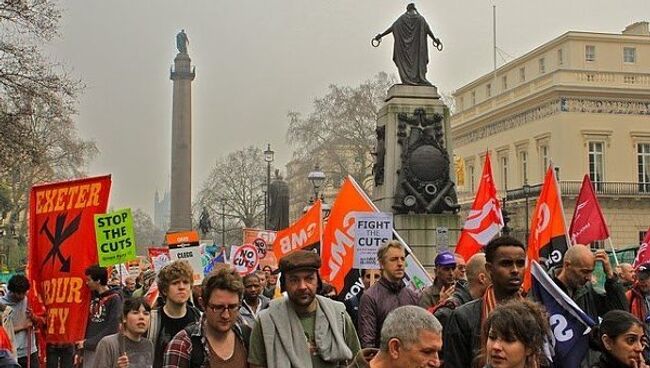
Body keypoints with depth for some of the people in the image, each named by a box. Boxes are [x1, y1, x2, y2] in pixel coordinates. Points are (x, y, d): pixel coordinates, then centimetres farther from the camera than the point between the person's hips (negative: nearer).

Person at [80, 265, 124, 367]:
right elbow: (88, 322, 15)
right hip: (89, 349, 6)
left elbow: (112, 328, -15)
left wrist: (87, 343, -13)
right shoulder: (92, 296, 10)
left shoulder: (114, 298, -9)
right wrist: (81, 345, 8)